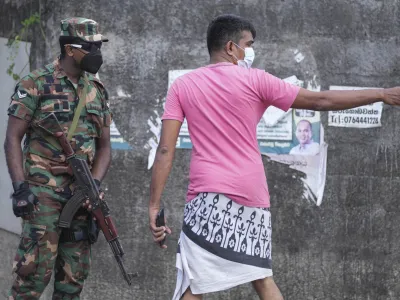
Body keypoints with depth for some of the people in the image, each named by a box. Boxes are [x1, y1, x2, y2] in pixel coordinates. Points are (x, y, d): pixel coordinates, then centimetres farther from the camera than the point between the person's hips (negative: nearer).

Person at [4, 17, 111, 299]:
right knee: (36, 269, -10)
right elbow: (12, 139, -7)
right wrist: (20, 188, -17)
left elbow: (104, 145, 13)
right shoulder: (36, 84, -5)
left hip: (80, 192, 6)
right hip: (43, 190, -6)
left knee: (75, 274, 7)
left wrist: (94, 184, -5)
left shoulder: (97, 90, 11)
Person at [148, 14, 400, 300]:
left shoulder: (181, 86, 4)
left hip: (209, 196, -1)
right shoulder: (255, 80, 1)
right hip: (253, 196, 1)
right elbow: (321, 100, 3)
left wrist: (154, 206, -1)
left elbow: (165, 150, -2)